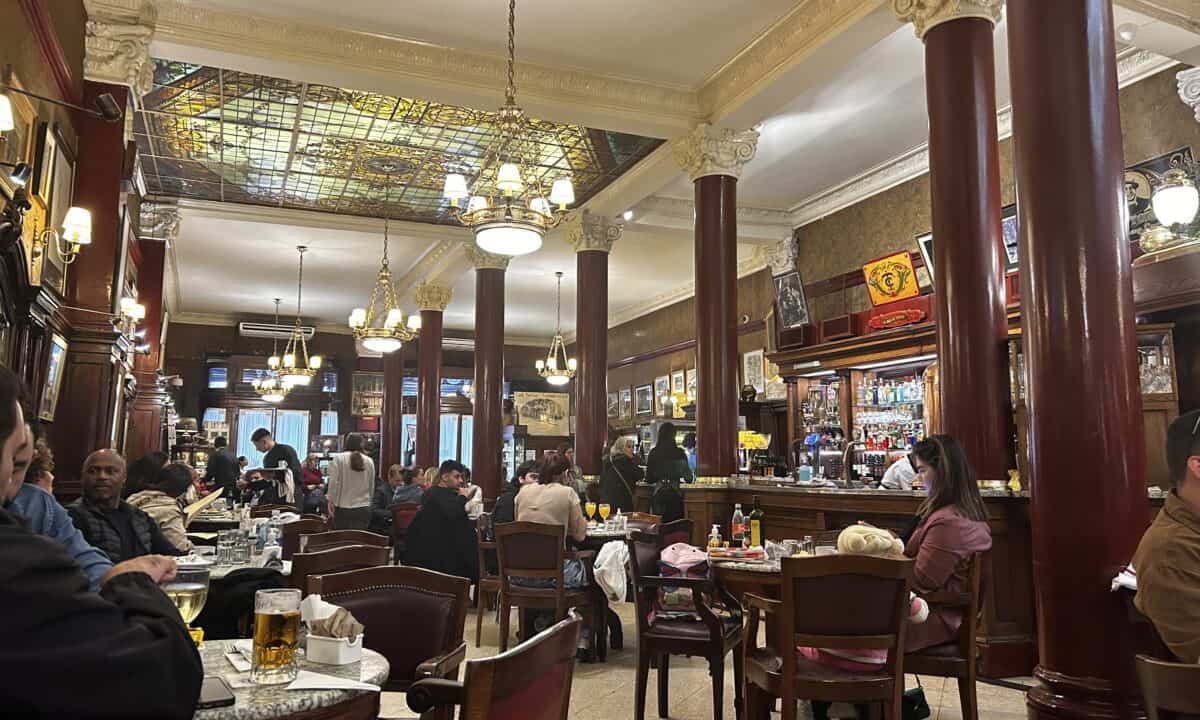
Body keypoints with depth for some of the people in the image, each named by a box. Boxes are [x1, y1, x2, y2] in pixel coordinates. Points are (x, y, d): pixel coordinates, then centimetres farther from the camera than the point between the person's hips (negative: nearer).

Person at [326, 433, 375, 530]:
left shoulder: (338, 458, -3)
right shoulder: (369, 461, 5)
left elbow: (333, 483, -6)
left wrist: (331, 501, 3)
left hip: (343, 508, -2)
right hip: (363, 508, 2)